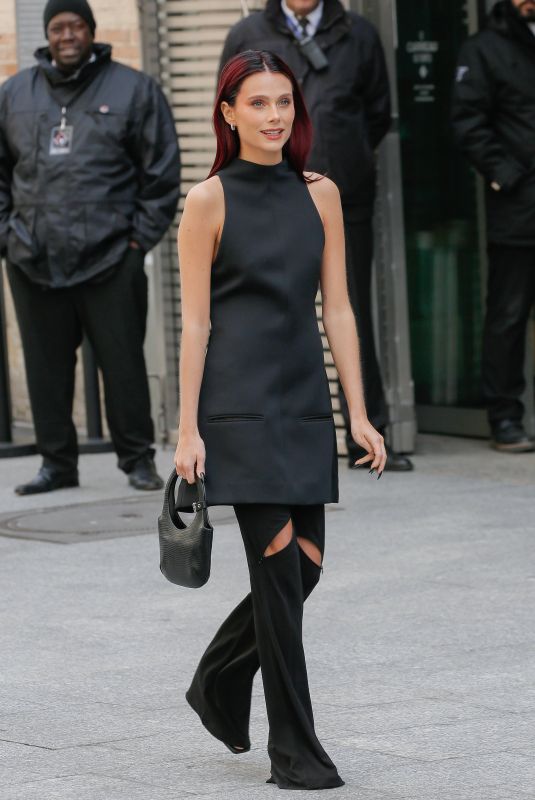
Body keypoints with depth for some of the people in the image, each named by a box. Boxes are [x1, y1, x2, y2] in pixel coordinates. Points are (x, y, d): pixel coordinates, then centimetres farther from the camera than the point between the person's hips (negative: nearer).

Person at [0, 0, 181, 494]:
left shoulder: (133, 90, 4)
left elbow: (162, 171, 4)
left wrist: (141, 235, -3)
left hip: (110, 261, -3)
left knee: (123, 362, -1)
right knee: (46, 368, 6)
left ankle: (138, 460, 8)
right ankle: (57, 462, 15)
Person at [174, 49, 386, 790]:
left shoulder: (319, 195, 8)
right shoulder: (209, 201, -4)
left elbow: (337, 309, 9)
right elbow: (195, 321, -4)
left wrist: (359, 414, 5)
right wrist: (188, 428, -8)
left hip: (305, 399, 5)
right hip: (240, 403, -5)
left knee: (306, 564, 6)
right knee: (278, 564, -7)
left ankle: (219, 686, 31)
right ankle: (294, 750, 1)